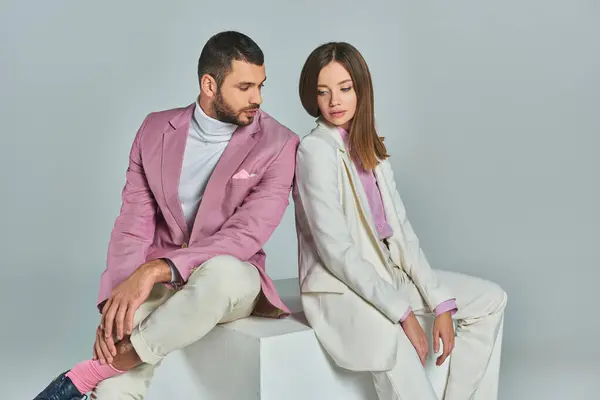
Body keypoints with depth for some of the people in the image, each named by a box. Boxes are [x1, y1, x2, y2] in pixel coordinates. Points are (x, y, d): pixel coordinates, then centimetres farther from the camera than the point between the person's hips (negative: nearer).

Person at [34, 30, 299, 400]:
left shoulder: (279, 144, -7)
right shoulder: (156, 130, 3)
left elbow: (246, 234, -17)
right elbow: (134, 223, -1)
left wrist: (157, 269, -27)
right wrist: (116, 301, -17)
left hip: (230, 281, 0)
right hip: (154, 285, 1)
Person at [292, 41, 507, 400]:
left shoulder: (371, 148, 10)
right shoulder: (314, 151, -13)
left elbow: (401, 232, 6)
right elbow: (337, 252, -18)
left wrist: (440, 302, -2)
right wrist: (403, 314, -19)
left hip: (386, 275, 8)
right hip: (339, 287, -8)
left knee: (490, 299, 10)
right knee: (395, 344, -32)